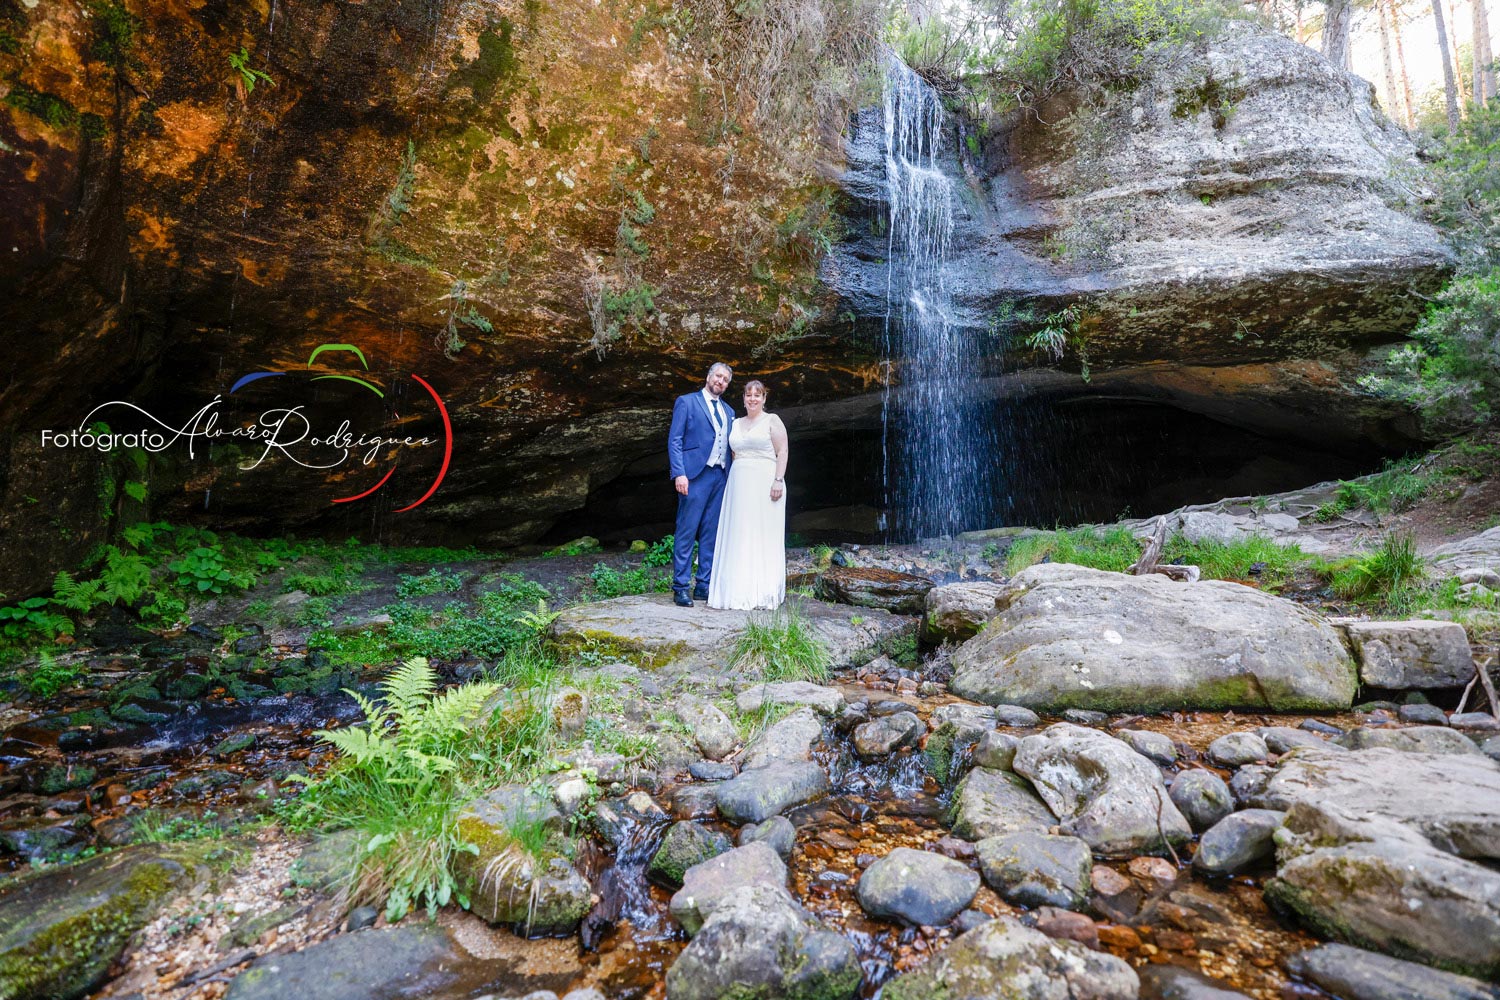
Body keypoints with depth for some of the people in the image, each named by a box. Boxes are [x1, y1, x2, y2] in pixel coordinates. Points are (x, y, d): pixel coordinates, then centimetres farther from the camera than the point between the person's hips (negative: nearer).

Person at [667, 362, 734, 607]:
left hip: (720, 477, 6)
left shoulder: (728, 411, 21)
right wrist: (679, 473, -15)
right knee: (687, 531, -5)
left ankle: (704, 586, 13)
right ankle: (681, 588, 0)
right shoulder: (686, 402, 4)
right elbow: (674, 440, -4)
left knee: (712, 534, 7)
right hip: (695, 475, -6)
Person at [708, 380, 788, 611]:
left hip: (764, 483, -5)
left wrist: (778, 481, -15)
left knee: (764, 537, -3)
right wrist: (732, 482, 10)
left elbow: (782, 452, -5)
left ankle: (764, 592, 4)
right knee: (739, 538, 4)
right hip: (739, 485, 5)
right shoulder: (736, 423, 18)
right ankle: (741, 591, 10)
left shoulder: (772, 420, 2)